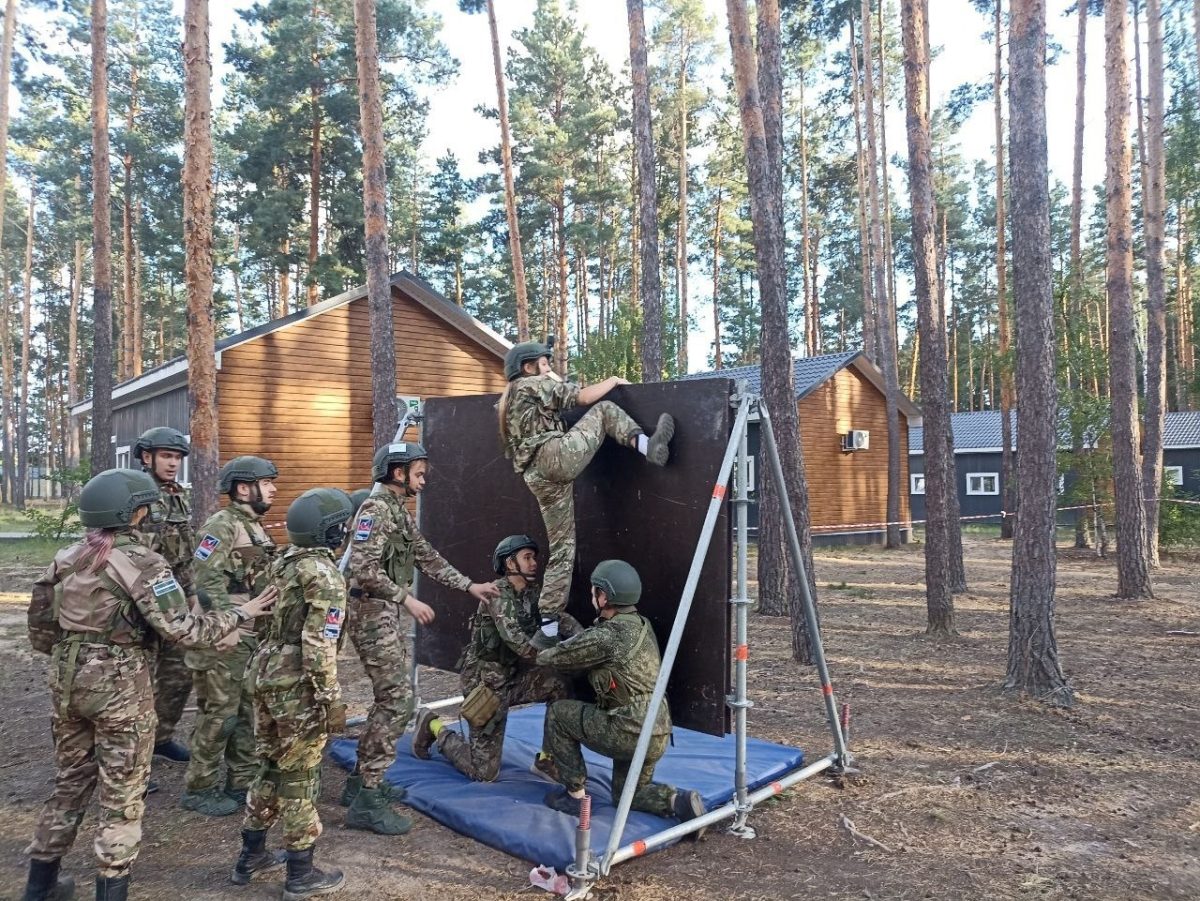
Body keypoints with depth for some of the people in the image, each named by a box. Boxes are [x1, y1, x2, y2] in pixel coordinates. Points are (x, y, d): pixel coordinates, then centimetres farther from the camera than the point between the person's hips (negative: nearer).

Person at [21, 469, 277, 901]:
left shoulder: (65, 559, 6)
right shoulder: (140, 562, -15)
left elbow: (39, 630, 12)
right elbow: (182, 628, -20)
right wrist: (240, 613, -11)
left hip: (67, 681, 7)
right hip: (120, 687, -7)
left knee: (72, 779, 22)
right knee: (123, 793, 6)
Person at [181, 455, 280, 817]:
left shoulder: (256, 526, 14)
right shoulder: (222, 524, -14)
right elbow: (207, 581, -23)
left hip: (253, 638, 9)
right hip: (224, 638, -9)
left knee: (249, 713, 14)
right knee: (218, 715, 0)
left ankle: (243, 782, 25)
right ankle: (198, 789, 14)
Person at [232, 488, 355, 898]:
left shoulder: (282, 562, 8)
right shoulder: (325, 576, -18)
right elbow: (320, 646, -23)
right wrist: (333, 700, -19)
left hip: (266, 673, 8)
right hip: (296, 685, -8)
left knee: (271, 767, 21)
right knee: (299, 779, 3)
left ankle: (250, 857, 32)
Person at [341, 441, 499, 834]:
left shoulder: (401, 512, 15)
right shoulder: (375, 509, -14)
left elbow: (428, 558, 18)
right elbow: (364, 569, -23)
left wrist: (469, 586, 14)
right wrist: (408, 599, -21)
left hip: (392, 617, 10)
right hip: (374, 615, -10)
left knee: (390, 700, 15)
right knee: (397, 702, -11)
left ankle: (362, 779, 26)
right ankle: (367, 801, -7)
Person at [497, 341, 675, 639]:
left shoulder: (507, 402, 31)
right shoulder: (535, 384, 7)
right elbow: (584, 398, 1)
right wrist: (613, 380, 17)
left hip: (538, 477, 8)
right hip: (556, 457, -8)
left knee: (561, 550, 9)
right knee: (604, 410, 1)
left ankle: (549, 622, 5)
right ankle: (647, 444, -25)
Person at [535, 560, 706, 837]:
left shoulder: (606, 636, -18)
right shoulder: (640, 625, 9)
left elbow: (558, 657, -5)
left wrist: (538, 655, 16)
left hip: (630, 733, -9)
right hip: (658, 735, 9)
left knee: (558, 714, 8)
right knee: (626, 793, 27)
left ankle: (574, 795, 13)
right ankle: (679, 802, 3)